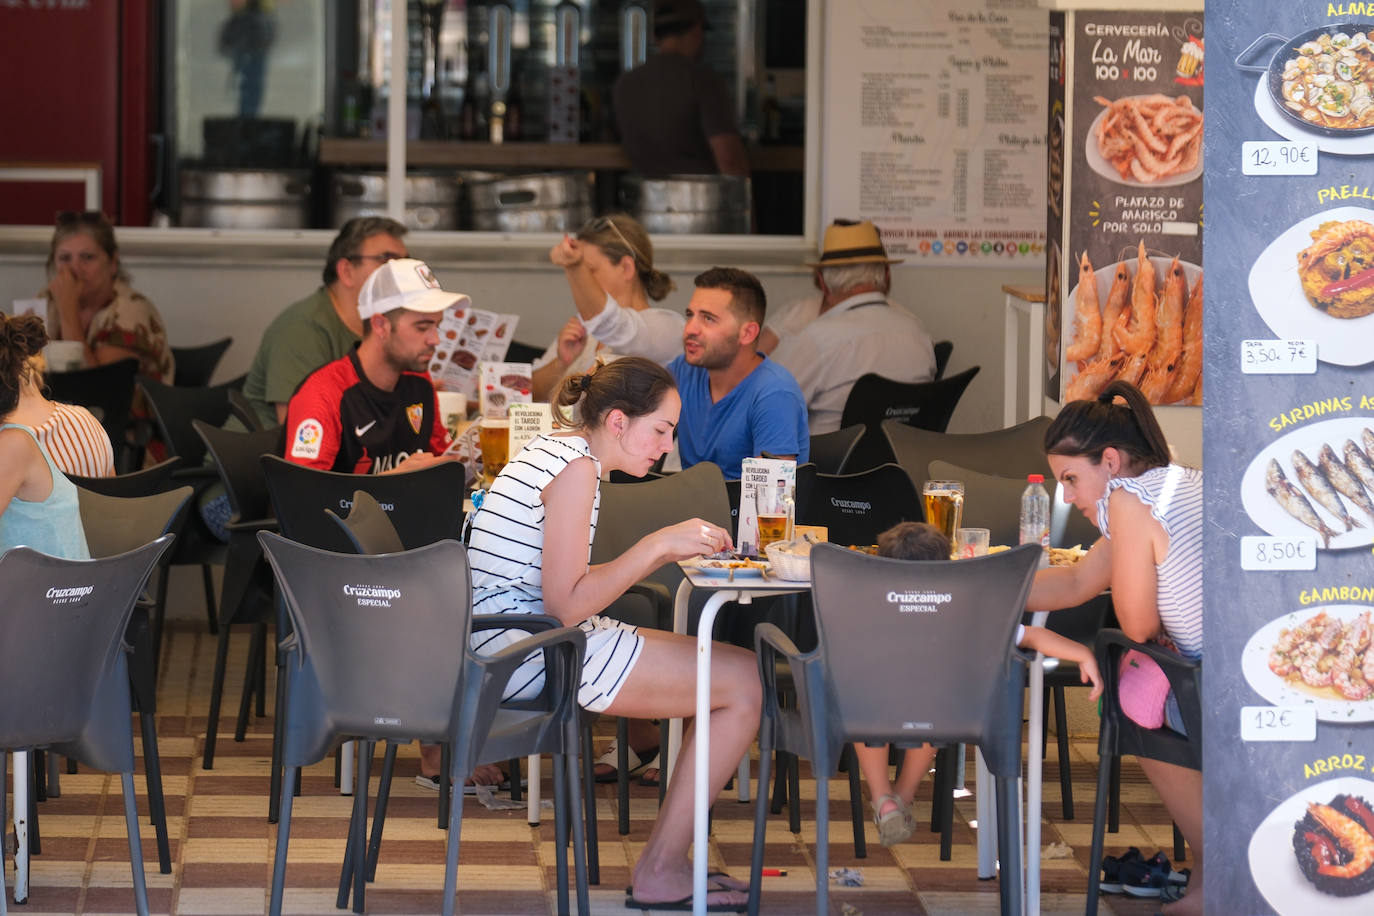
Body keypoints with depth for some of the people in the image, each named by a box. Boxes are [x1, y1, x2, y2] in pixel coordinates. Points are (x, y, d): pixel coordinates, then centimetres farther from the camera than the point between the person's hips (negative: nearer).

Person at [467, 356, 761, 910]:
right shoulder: (576, 466, -15)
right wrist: (657, 546, -16)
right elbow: (565, 604, -20)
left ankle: (665, 860, 13)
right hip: (531, 653, -11)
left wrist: (667, 549, 13)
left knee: (732, 672, 14)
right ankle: (659, 875, -2)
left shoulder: (551, 451, 17)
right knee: (746, 681, -9)